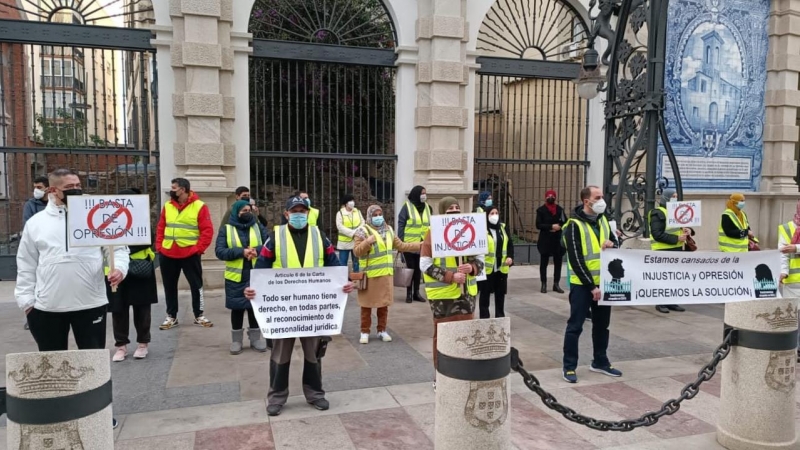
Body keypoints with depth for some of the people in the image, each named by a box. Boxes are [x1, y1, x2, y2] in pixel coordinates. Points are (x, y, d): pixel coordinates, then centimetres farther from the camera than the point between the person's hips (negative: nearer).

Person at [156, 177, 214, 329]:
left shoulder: (199, 206, -7)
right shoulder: (167, 206, 7)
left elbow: (207, 230, -9)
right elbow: (161, 228, 12)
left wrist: (199, 249, -14)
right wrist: (159, 247, 2)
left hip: (190, 254, -4)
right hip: (167, 254, 4)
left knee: (196, 285, 5)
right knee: (169, 286, 11)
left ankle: (199, 315, 18)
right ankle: (171, 316, 23)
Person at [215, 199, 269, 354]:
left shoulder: (258, 227, 5)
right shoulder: (226, 229, 1)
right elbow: (219, 251, -10)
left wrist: (257, 250, -23)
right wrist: (241, 252, -22)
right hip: (235, 278, -1)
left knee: (255, 306, 10)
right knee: (237, 308, 8)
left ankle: (256, 338, 24)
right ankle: (236, 340, 22)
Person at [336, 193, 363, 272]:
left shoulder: (358, 212, 10)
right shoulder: (340, 213, -1)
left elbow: (362, 223, 3)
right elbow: (339, 226, -12)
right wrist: (352, 232, -22)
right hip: (344, 242, -3)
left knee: (356, 262, 9)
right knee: (342, 262, -1)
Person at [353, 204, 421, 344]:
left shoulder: (388, 230, 11)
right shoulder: (363, 231, -7)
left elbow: (401, 246, 15)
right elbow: (356, 252, -11)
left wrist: (421, 245, 12)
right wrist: (367, 242, -28)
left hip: (386, 274, 5)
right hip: (369, 275, -5)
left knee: (384, 304, 12)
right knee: (367, 304, 4)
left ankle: (382, 330, 24)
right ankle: (365, 332, 15)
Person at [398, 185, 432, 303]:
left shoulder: (427, 207, 8)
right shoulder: (407, 206, -8)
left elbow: (430, 225, 11)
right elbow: (401, 225, -9)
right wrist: (401, 241, -13)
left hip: (422, 244, 4)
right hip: (409, 244, -4)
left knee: (418, 269, 11)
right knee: (410, 267, 5)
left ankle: (416, 292, 20)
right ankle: (409, 293, 14)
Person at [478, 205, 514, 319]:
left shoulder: (503, 227, 8)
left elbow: (510, 244, 13)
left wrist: (510, 257, -2)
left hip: (501, 268, 5)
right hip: (486, 268, -5)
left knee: (500, 293, 14)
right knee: (485, 294, 6)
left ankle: (500, 316, 27)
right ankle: (484, 317, 16)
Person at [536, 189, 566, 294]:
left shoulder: (560, 209, 7)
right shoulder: (541, 210, -2)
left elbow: (565, 222, 4)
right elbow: (538, 225, -11)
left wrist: (559, 227, -15)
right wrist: (551, 226, -19)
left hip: (558, 240, 3)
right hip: (545, 240, -3)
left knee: (558, 262, 6)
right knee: (544, 263, 5)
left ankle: (556, 284, 15)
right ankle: (544, 284, 13)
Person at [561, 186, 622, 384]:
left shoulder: (602, 220, 9)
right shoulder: (575, 225, -14)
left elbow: (615, 242, 18)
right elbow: (576, 259, -18)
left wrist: (612, 244, -8)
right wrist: (591, 286, -19)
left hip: (603, 282, 7)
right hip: (582, 284, -7)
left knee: (602, 324, 15)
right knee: (575, 325, -1)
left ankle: (600, 362, 29)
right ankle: (569, 367, 8)